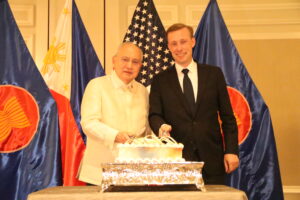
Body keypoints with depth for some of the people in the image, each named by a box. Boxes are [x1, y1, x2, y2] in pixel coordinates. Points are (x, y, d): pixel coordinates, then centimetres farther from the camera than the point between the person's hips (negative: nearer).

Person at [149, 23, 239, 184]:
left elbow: (227, 116, 7)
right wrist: (161, 126, -21)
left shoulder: (214, 74, 8)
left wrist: (231, 150, -1)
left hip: (212, 160, 1)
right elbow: (154, 115, 2)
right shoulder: (160, 81, 8)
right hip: (176, 161, 0)